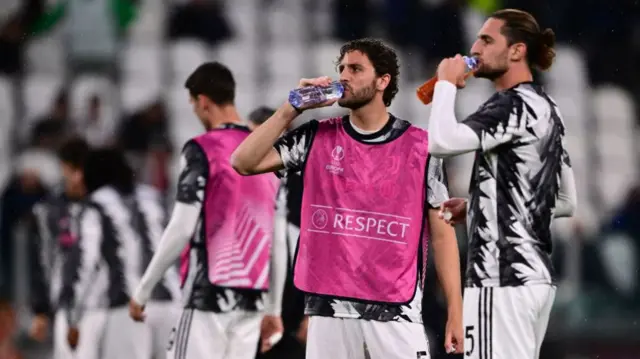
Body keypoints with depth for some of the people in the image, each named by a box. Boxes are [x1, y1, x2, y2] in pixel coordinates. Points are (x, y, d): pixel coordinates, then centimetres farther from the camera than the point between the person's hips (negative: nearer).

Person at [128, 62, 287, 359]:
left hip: (210, 295, -6)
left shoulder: (202, 151, -8)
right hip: (251, 298, 6)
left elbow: (182, 229, -13)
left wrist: (143, 290, -5)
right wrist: (274, 308, 19)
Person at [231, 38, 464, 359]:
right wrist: (291, 109, -3)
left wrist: (455, 312, -2)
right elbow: (244, 162, 2)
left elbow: (441, 233, 3)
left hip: (395, 313, -2)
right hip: (329, 310, 2)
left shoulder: (419, 146, 2)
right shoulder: (317, 138, 8)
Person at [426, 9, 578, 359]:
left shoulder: (514, 106, -12)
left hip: (504, 276, -10)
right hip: (536, 273, 10)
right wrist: (477, 207, 21)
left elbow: (440, 141, -25)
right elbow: (566, 201, 24)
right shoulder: (545, 109, 17)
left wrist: (446, 83, -8)